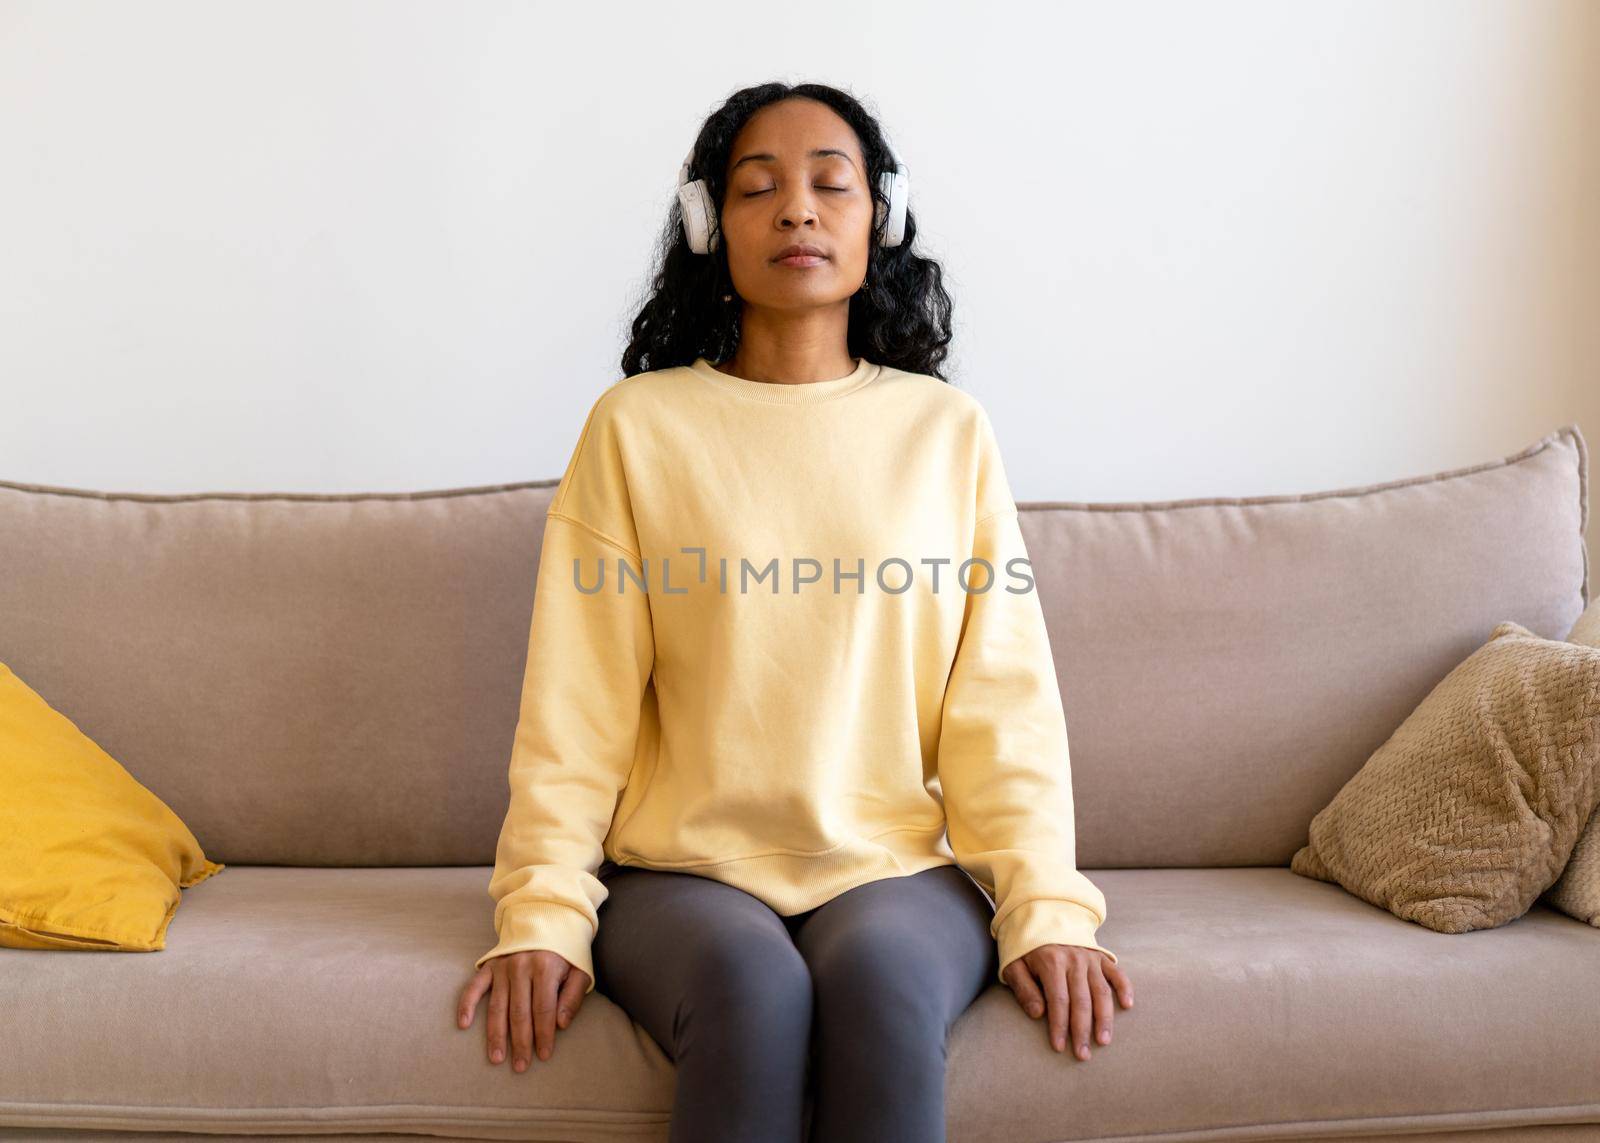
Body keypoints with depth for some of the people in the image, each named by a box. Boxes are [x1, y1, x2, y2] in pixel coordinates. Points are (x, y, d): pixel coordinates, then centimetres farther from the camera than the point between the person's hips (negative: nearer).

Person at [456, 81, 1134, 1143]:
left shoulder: (949, 430, 9)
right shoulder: (638, 424, 6)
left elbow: (1003, 696, 4)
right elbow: (578, 702, 2)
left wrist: (1046, 909, -7)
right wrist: (542, 915, -8)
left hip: (898, 868, 1)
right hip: (682, 871, 0)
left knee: (881, 977, -31)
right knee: (752, 987, -32)